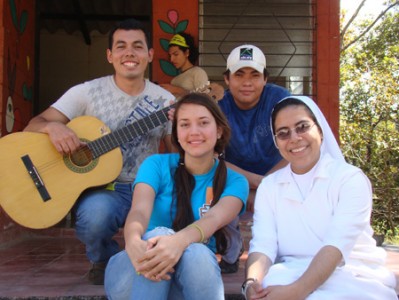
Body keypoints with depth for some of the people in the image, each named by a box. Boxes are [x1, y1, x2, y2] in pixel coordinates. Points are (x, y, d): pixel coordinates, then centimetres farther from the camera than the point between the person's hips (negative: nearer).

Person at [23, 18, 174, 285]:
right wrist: (52, 127, -28)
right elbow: (34, 126, -4)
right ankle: (105, 261, 2)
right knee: (96, 214, -37)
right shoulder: (87, 92, -2)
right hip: (101, 187, -2)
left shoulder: (165, 100, 4)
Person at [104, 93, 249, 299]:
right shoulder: (156, 165, 1)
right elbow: (139, 211, -18)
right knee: (160, 234, -34)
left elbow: (214, 219, -21)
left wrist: (179, 241, -44)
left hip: (192, 278, 1)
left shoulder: (234, 182, 2)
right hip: (134, 277, 0)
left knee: (196, 253, -35)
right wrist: (133, 243, -43)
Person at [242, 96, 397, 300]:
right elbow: (263, 245, -4)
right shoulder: (269, 186, 10)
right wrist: (252, 282, -25)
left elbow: (337, 245, -17)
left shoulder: (351, 178, -3)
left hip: (351, 278, -2)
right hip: (290, 275, 3)